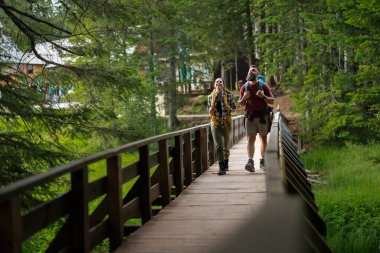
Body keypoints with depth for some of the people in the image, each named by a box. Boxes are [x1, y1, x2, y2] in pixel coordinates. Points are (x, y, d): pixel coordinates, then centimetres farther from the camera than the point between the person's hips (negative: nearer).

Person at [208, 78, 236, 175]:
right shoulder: (211, 96, 4)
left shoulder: (228, 95, 0)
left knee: (226, 144, 13)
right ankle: (221, 167, -14)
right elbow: (209, 111, 10)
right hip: (215, 122, 0)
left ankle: (225, 163, 35)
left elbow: (234, 108, 7)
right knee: (218, 145, -13)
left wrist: (229, 109, -15)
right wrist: (214, 103, -9)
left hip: (226, 122, 0)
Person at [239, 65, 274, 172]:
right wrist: (244, 98, -10)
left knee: (263, 138, 8)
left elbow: (272, 101, -2)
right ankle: (250, 161, -21)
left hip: (262, 115, -1)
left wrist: (263, 96, -19)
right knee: (250, 139, -10)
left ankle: (262, 160, 17)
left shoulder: (264, 85, 0)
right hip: (250, 116, 1)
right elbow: (241, 104, 12)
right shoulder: (244, 87, 7)